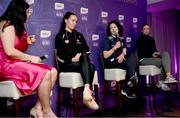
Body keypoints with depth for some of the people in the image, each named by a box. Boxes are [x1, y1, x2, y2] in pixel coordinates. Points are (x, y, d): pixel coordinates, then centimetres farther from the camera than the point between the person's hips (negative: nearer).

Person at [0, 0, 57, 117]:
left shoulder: (18, 26, 19)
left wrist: (27, 42, 7)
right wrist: (31, 58, -14)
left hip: (17, 63, 9)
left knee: (53, 71, -10)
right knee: (45, 73, -28)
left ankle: (38, 108, -14)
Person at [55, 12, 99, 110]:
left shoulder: (79, 35, 24)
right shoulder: (60, 36, 9)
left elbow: (87, 50, 14)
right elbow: (60, 56, -2)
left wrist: (82, 56, -9)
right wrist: (72, 59, -17)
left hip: (81, 64, 5)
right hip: (66, 65, -4)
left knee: (91, 68, -32)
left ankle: (87, 91, -49)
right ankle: (88, 91, -48)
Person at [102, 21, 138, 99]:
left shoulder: (122, 39, 17)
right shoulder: (107, 39, 1)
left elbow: (125, 51, 6)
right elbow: (105, 56, -8)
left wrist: (122, 55, -18)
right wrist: (115, 47, -15)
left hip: (121, 60, 5)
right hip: (111, 62, -5)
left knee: (132, 56, -28)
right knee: (131, 64, -28)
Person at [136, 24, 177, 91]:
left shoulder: (151, 39, 19)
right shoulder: (139, 40, 1)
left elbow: (154, 50, 15)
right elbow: (140, 52, -7)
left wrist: (156, 53, -9)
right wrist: (151, 54, -16)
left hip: (153, 57, 6)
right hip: (144, 59, -6)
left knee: (165, 54, -23)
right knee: (163, 61, -26)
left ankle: (166, 78, -30)